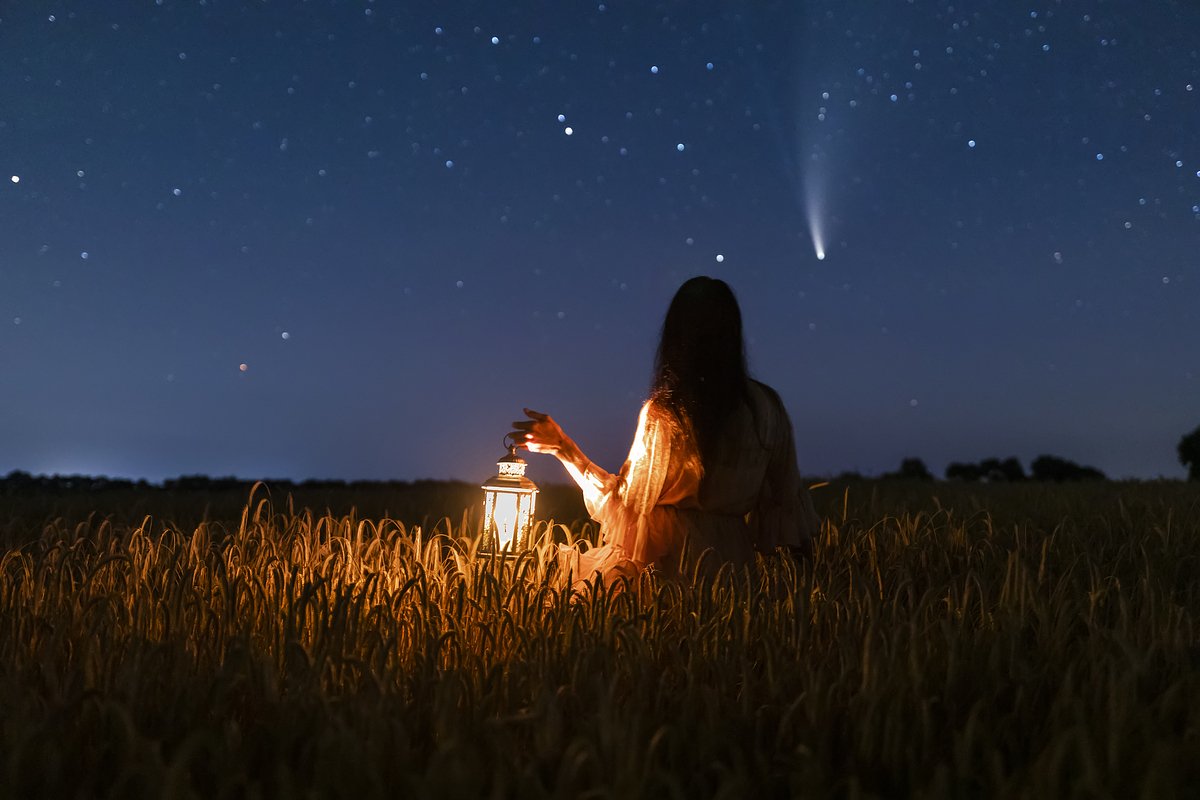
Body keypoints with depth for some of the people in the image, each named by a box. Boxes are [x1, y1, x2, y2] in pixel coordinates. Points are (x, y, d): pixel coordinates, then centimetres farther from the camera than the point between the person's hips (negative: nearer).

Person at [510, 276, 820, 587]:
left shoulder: (663, 412, -14)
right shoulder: (767, 404, -2)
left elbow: (628, 498, -9)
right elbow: (786, 495, 5)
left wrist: (563, 446, -4)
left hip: (674, 558, -4)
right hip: (736, 555, 5)